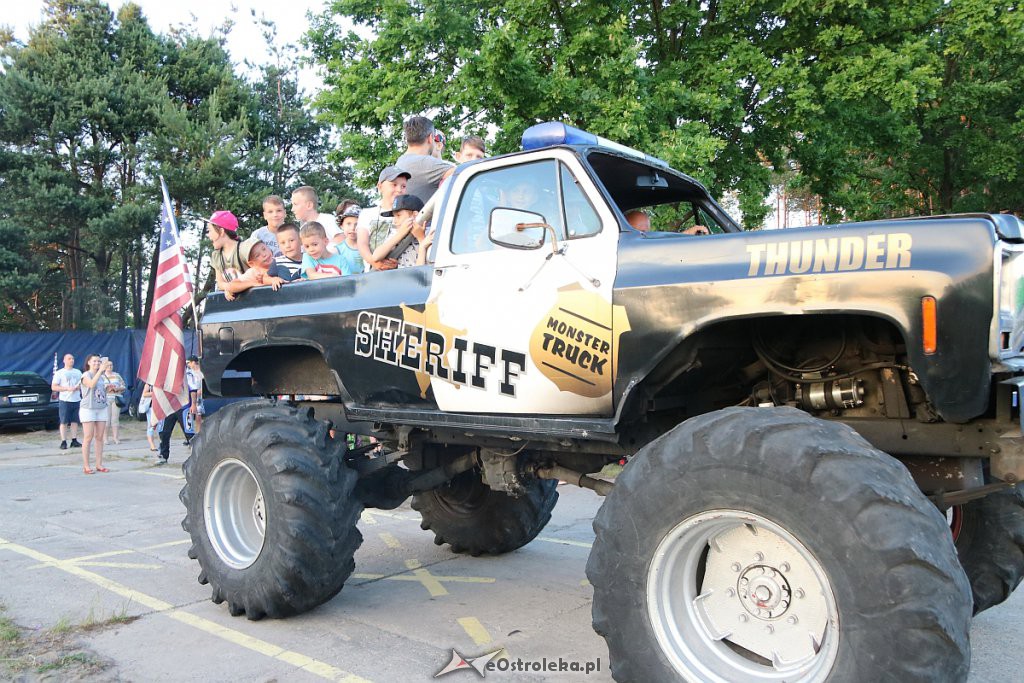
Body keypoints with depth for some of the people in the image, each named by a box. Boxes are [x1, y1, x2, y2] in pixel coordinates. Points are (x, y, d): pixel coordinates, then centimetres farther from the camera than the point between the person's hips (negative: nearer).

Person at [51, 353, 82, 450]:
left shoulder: (78, 372, 15)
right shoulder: (59, 373, 1)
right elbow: (53, 387, -5)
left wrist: (79, 387, -3)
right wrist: (67, 388, -16)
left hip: (76, 400, 4)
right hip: (65, 401, -4)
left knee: (75, 421, 6)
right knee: (64, 422, -2)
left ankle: (74, 441, 12)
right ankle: (63, 442, 0)